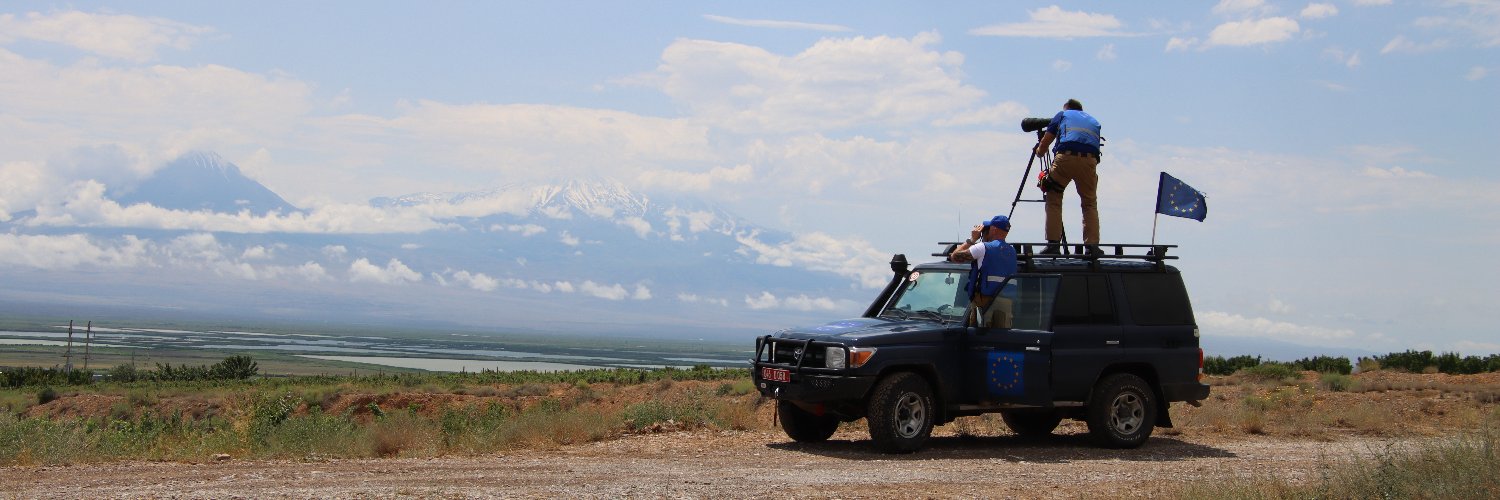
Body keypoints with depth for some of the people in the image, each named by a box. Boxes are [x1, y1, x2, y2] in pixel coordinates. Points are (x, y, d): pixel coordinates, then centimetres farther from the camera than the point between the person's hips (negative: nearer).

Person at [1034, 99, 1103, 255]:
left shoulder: (1062, 115, 26)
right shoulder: (1093, 121, 34)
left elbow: (1043, 145, 23)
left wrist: (1038, 152, 45)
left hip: (1066, 157, -2)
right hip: (1089, 159, 2)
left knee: (1053, 199, 10)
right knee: (1090, 203, 13)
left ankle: (1053, 243, 1)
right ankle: (1093, 245, 1)